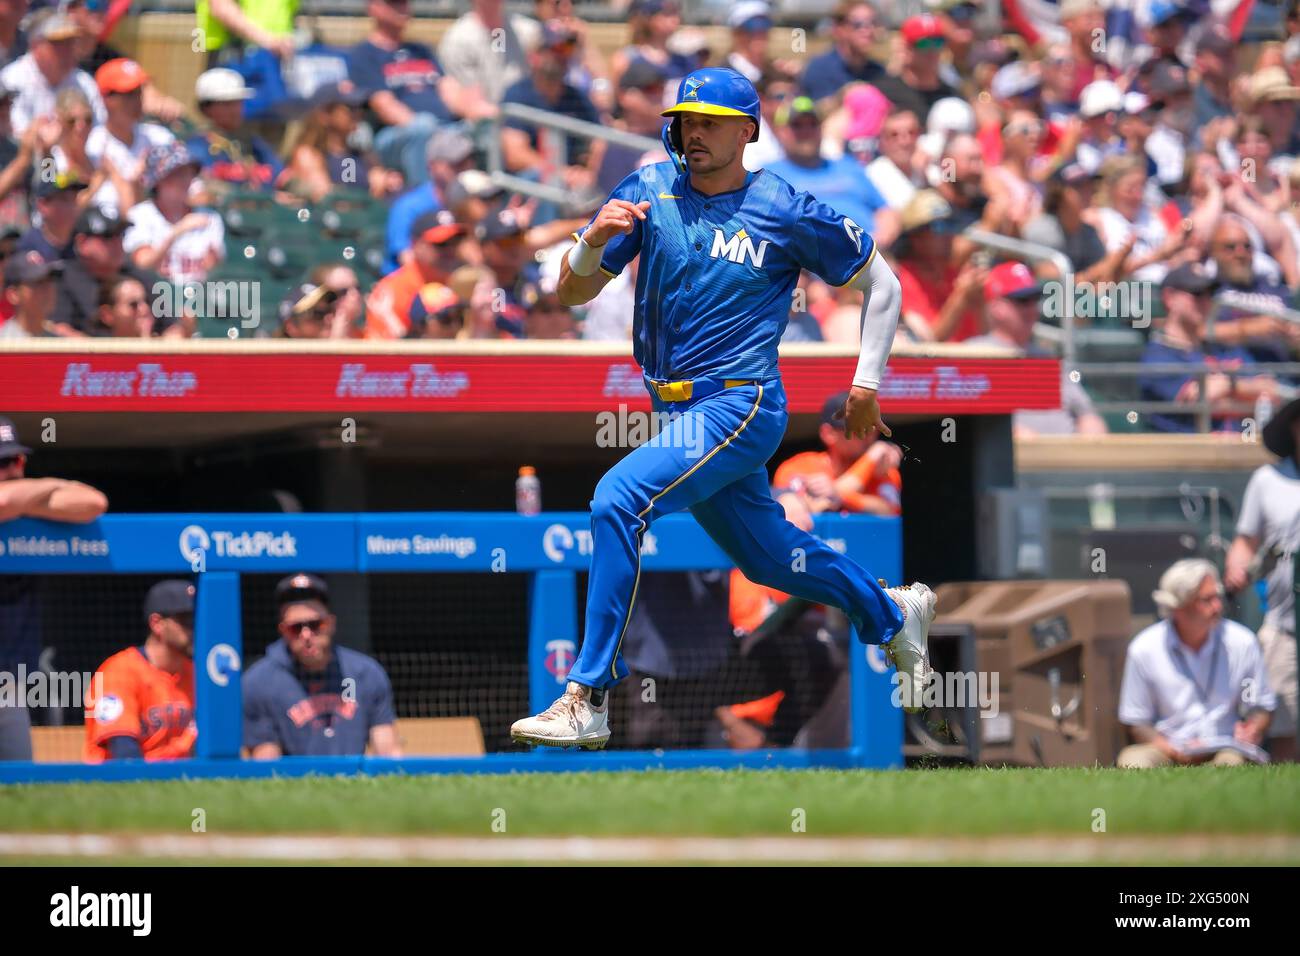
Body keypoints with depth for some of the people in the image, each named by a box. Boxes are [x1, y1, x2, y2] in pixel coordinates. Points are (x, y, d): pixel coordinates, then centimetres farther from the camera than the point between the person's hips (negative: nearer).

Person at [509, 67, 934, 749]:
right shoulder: (650, 190, 3)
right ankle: (893, 616, 48)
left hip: (740, 409, -6)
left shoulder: (788, 214, -7)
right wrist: (594, 242, -22)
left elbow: (880, 283, 5)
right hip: (681, 412, 6)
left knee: (618, 499, -25)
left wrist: (867, 381, -1)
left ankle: (587, 701, -25)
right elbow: (572, 292, -1)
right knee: (770, 558, 19)